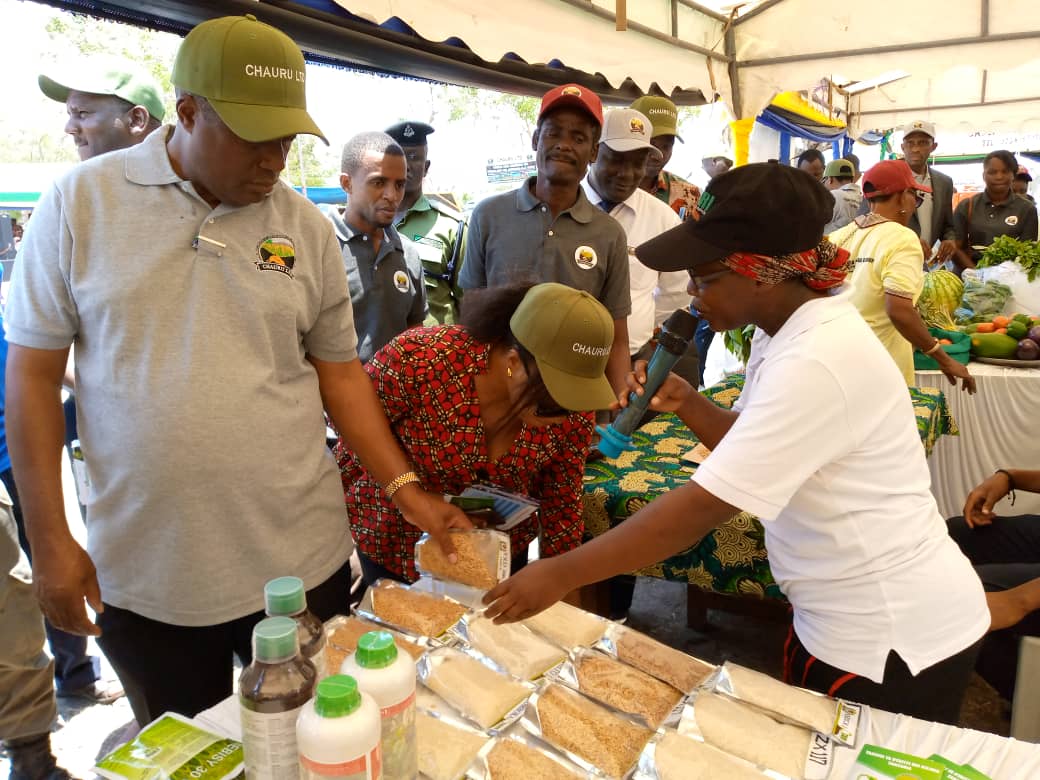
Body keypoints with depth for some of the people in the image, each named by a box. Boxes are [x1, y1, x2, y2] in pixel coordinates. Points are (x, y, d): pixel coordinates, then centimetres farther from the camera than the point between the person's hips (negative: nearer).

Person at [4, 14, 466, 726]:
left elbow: (340, 372, 6)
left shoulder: (307, 227, 1)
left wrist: (405, 487, -3)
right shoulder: (79, 203, -4)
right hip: (142, 576, 0)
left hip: (301, 561, 1)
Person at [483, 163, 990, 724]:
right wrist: (684, 402, -9)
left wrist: (560, 575, -25)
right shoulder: (784, 333, 1)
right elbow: (748, 446, 10)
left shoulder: (817, 363, -31)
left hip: (896, 639, -8)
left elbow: (703, 507, -32)